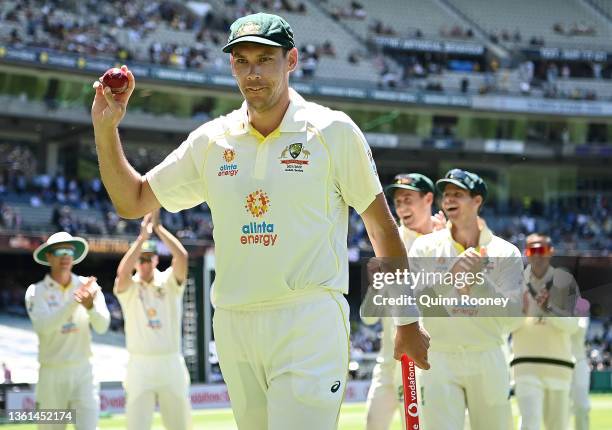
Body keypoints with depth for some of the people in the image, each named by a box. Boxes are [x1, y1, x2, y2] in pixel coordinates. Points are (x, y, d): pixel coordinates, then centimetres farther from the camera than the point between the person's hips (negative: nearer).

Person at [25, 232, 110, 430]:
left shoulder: (88, 286, 3)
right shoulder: (37, 291, -3)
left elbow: (102, 326, -8)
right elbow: (43, 327, -20)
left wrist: (90, 306, -30)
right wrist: (74, 301, -31)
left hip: (83, 371, 1)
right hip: (51, 374, -1)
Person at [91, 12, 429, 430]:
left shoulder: (333, 132, -2)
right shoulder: (210, 141, 9)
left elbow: (381, 225, 3)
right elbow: (132, 201, 16)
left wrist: (408, 322, 3)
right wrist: (106, 129, 3)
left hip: (309, 323, -5)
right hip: (234, 327, 5)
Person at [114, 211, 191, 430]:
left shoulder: (169, 282, 4)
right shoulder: (128, 288, 0)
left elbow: (182, 256, -14)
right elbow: (122, 272, -23)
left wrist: (158, 227, -17)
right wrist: (143, 235, -23)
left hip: (171, 363, 2)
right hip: (140, 365, -1)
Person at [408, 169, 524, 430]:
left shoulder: (506, 254, 2)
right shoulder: (424, 248, 4)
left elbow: (511, 318, -7)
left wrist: (478, 280, -20)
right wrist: (450, 275, -20)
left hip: (487, 362, 1)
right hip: (439, 361, -1)